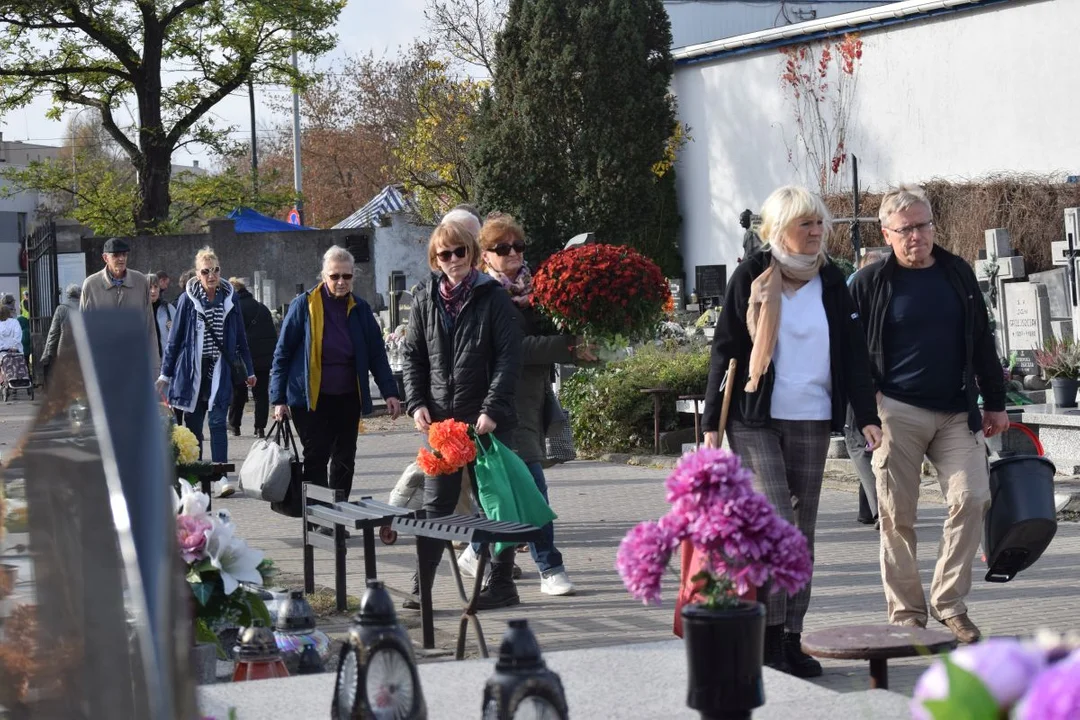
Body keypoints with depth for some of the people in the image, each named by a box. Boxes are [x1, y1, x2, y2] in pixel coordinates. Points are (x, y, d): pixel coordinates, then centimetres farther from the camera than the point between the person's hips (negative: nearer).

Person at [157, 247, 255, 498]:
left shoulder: (229, 298, 3)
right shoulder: (188, 299, -2)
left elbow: (240, 336, 12)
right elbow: (175, 338, 3)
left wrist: (249, 369, 13)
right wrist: (165, 374, 4)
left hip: (220, 370, 0)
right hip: (192, 369, 0)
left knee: (217, 421, -9)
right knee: (193, 423, 7)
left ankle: (222, 477, -11)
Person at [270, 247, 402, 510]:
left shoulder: (360, 308, 4)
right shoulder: (304, 305, -6)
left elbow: (377, 353, 9)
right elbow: (282, 353, -3)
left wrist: (389, 392, -1)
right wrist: (279, 399, -6)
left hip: (348, 398, 4)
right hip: (310, 399, -4)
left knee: (345, 460, 8)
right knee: (316, 460, -2)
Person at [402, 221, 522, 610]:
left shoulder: (494, 297, -5)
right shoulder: (425, 299, 7)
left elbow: (509, 358, -9)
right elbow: (413, 356, 12)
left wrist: (492, 409, -16)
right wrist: (417, 403, -1)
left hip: (488, 420, -3)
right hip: (441, 418, 3)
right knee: (435, 504, 5)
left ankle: (501, 583, 13)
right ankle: (421, 585, 9)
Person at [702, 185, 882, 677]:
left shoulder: (830, 279, 8)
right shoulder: (753, 276, -2)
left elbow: (853, 351, 8)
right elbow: (725, 351, -1)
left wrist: (867, 415, -3)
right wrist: (711, 422, -4)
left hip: (812, 421, 4)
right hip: (754, 419, -4)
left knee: (802, 530, 5)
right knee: (778, 523, -13)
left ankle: (791, 638, 11)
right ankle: (769, 636, -6)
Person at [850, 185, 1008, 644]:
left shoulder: (958, 274, 10)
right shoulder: (870, 283, 0)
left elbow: (982, 342, 15)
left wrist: (995, 402, 14)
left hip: (957, 414, 3)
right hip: (897, 413, -3)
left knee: (972, 499, -8)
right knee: (897, 515, -1)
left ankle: (948, 602, 5)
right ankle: (906, 614, 9)